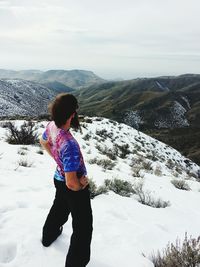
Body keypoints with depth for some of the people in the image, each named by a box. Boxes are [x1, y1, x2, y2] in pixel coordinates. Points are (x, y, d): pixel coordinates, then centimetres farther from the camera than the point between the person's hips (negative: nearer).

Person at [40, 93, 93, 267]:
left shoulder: (51, 126, -15)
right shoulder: (69, 145, -40)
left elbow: (44, 142, 9)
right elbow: (72, 183, -36)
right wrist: (82, 185, -15)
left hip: (59, 178, 9)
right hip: (74, 188, -9)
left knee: (59, 208, 36)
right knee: (83, 227, 13)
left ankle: (48, 236, 63)